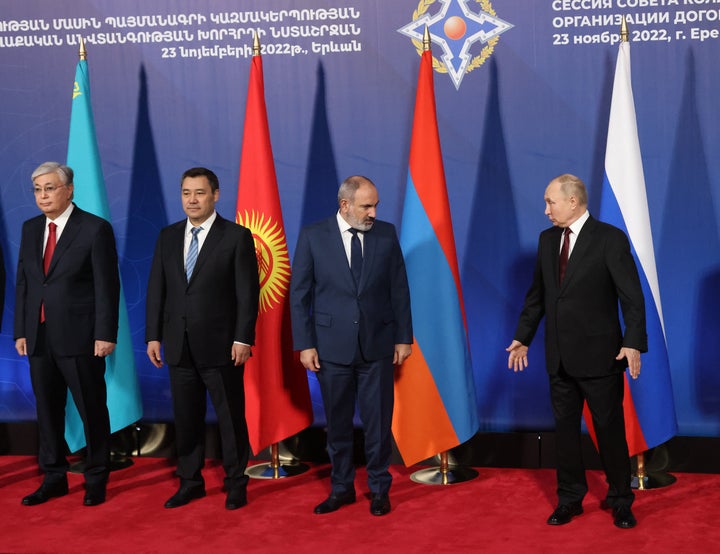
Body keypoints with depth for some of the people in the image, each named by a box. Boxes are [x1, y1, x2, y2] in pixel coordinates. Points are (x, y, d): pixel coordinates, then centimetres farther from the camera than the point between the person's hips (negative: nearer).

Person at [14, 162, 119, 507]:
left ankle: (96, 480, 19)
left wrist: (105, 334, -13)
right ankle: (53, 478, 24)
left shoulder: (95, 229, -7)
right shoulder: (30, 229, 11)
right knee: (47, 411, 12)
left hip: (80, 338, -5)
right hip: (39, 338, 6)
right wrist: (21, 331, 7)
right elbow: (22, 282, 13)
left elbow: (107, 286, -9)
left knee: (92, 412, 5)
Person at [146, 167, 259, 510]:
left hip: (220, 344, -4)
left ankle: (236, 483, 19)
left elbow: (248, 292, -7)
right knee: (186, 417, 11)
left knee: (230, 416, 5)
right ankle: (190, 481, 24)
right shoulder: (168, 236, 9)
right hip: (178, 344, 4)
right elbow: (157, 289, 10)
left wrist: (243, 338, -13)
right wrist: (153, 335, 5)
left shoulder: (237, 236, -4)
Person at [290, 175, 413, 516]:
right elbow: (299, 294, -1)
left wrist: (403, 337, 3)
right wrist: (305, 344, -5)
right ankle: (342, 488, 26)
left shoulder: (386, 234, 1)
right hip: (332, 346, 0)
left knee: (378, 422, 6)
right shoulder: (313, 237, -3)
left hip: (377, 344, 1)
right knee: (337, 422, 11)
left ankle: (379, 489, 22)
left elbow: (399, 290, 4)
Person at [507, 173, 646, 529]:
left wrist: (633, 343, -21)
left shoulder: (610, 239, -10)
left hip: (599, 355, -5)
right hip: (560, 357, 5)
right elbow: (537, 294, 15)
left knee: (610, 430, 6)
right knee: (564, 429, 12)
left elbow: (632, 297, -13)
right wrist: (523, 337, 15)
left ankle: (620, 500, 23)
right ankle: (569, 499, 26)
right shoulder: (547, 239, 7)